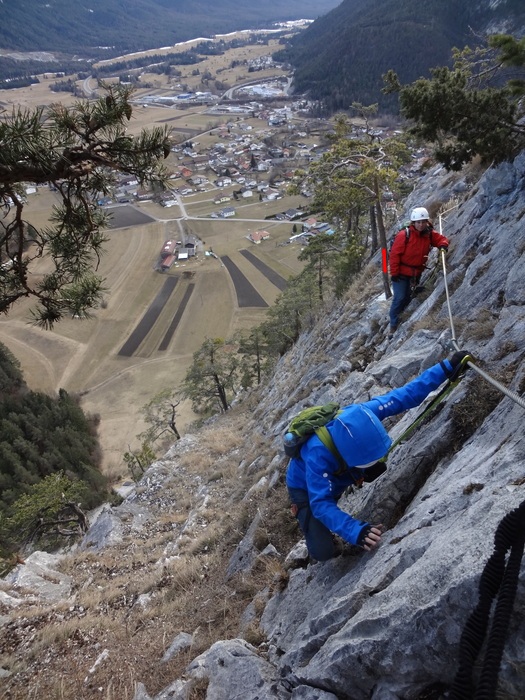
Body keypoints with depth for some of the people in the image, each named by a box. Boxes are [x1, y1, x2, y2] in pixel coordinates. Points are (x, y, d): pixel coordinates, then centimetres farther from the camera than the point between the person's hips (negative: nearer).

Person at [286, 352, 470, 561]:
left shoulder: (362, 413, -33)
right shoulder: (318, 454, -46)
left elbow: (405, 394, -25)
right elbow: (321, 504, -44)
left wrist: (447, 367, -27)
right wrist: (356, 532, -58)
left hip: (340, 475, 6)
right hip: (307, 488, -5)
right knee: (322, 552, -19)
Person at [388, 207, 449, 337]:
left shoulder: (430, 234, -2)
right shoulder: (404, 235, -19)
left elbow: (441, 238, 12)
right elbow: (394, 254, -18)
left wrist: (443, 245, -13)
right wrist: (394, 273, -18)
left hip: (416, 273, 6)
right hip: (401, 273, -6)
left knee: (408, 298, 15)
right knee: (400, 298, -9)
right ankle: (393, 327, 0)